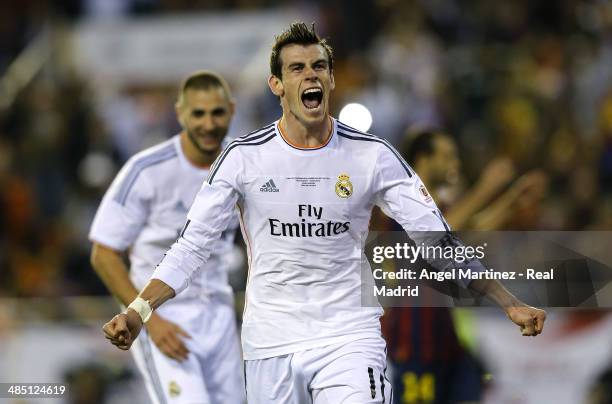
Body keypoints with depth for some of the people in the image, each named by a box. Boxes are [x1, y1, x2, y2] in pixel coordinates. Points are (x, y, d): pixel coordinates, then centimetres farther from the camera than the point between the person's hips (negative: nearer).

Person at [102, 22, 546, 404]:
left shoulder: (372, 155, -1)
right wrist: (138, 311, -13)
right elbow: (193, 247, 0)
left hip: (349, 336, -1)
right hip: (270, 344, 1)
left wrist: (510, 303, -8)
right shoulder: (245, 156, -1)